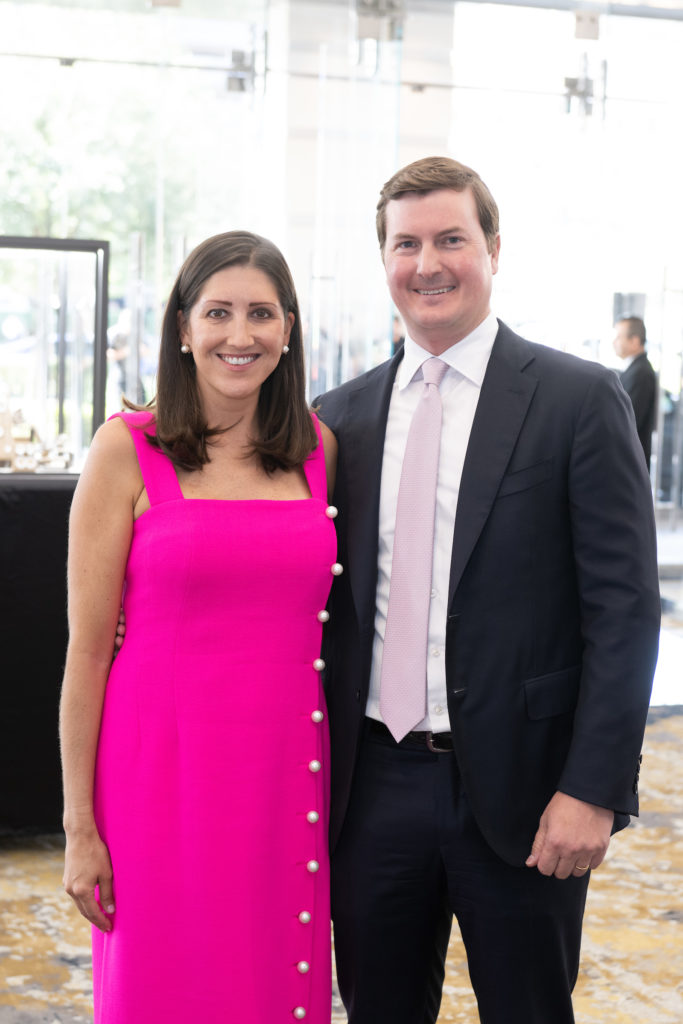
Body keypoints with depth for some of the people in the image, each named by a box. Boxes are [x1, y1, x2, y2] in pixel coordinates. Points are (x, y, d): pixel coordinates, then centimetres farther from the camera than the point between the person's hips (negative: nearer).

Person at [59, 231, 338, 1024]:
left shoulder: (317, 449, 6)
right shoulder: (128, 451, -5)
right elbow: (87, 649, -5)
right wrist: (79, 824, -6)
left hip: (289, 768, 3)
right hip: (165, 767, -3)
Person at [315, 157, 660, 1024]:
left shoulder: (579, 400, -5)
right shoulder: (342, 417, 8)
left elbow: (623, 607, -8)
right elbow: (325, 604, 12)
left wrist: (594, 789, -14)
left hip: (519, 791, -3)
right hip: (372, 789, 4)